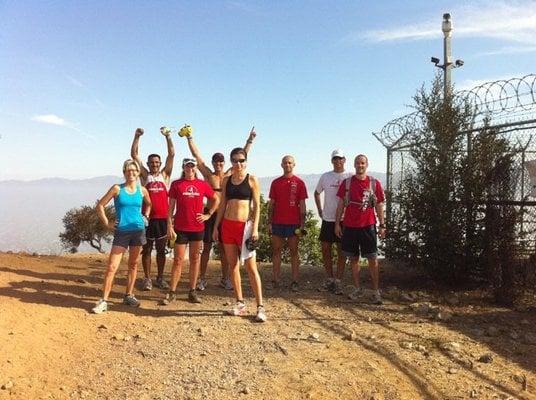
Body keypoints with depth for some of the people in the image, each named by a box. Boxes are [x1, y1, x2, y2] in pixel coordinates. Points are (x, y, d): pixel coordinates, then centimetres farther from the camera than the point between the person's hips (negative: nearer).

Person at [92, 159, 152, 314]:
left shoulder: (142, 190, 4)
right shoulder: (117, 189, -3)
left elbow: (148, 204, 25)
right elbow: (100, 205, -1)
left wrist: (146, 216, 10)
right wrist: (107, 223, -5)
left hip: (138, 230, 3)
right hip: (121, 232, -3)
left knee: (133, 265, 12)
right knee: (112, 267, -8)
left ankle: (129, 296, 24)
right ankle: (104, 301, -3)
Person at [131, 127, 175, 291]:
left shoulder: (165, 175, 8)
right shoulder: (144, 175, 7)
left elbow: (172, 155, 1)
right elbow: (134, 155, 1)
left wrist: (168, 137, -8)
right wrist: (137, 137, -8)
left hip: (163, 217, 1)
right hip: (147, 217, -1)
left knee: (161, 249, 10)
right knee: (147, 249, 7)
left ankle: (160, 278, 20)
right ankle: (147, 279, 17)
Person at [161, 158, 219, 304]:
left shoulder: (202, 184, 4)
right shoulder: (176, 184, 0)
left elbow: (216, 200, 15)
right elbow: (171, 206, 0)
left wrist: (208, 214, 4)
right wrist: (169, 226, -6)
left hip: (198, 227, 2)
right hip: (180, 228, -2)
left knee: (195, 259, 9)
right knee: (178, 260, 1)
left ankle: (192, 291, 18)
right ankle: (172, 292, 10)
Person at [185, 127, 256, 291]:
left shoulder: (229, 175, 6)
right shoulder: (208, 174, 2)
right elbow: (196, 155, -1)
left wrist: (250, 140, 3)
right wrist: (189, 138, -4)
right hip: (210, 214, -2)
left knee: (224, 248, 9)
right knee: (207, 247, 5)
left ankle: (225, 279, 19)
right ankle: (202, 279, 14)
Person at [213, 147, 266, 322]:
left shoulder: (252, 180, -2)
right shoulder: (226, 180, 9)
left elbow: (257, 205, -5)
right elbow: (222, 205, 13)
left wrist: (255, 228, -13)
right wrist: (216, 227, 9)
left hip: (245, 225, -5)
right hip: (227, 225, 5)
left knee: (251, 267, -6)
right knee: (233, 265, 8)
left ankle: (260, 307, 0)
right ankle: (240, 303, 18)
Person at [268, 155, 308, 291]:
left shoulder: (299, 183, 1)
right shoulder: (275, 182, 8)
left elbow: (302, 205, 0)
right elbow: (271, 204, 9)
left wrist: (302, 223, -5)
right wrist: (269, 222, 4)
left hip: (293, 223, -2)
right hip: (277, 223, 3)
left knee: (294, 252, 3)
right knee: (276, 251, 6)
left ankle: (295, 281, 7)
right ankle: (275, 280, 12)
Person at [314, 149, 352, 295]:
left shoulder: (350, 177, -2)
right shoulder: (325, 176, 6)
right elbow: (317, 192, 19)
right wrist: (320, 210, 13)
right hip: (327, 219, 3)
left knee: (342, 251, 2)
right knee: (326, 249, 7)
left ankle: (338, 281, 12)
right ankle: (329, 279, 21)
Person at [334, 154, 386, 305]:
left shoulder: (375, 183, 1)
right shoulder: (346, 183, 5)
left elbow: (379, 206, 4)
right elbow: (341, 204, 7)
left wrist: (382, 226, 0)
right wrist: (337, 223, 2)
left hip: (368, 226, -2)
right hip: (349, 226, 2)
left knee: (372, 259, 0)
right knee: (353, 258, 9)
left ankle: (376, 291, 8)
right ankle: (357, 288, 22)